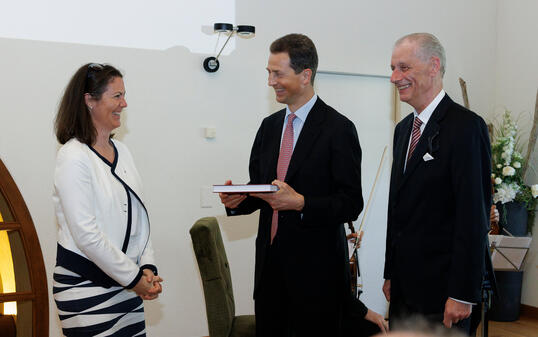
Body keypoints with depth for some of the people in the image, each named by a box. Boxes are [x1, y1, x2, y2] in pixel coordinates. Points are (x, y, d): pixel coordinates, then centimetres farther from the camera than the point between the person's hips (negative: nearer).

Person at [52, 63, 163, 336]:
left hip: (127, 283, 7)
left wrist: (147, 267, -1)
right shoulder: (73, 157, -13)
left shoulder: (121, 151, 10)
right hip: (85, 286, -7)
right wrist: (133, 277, -13)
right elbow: (86, 234, -18)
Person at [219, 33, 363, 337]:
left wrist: (301, 203, -24)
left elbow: (351, 204, -12)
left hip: (316, 267, -6)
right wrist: (237, 200, -3)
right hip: (271, 261, 6)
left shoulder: (338, 129, -8)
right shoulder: (269, 125, 12)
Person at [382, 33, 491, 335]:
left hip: (441, 289, -7)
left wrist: (462, 294, -19)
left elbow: (474, 216, -17)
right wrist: (391, 274, 15)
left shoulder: (466, 126, -13)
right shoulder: (404, 129, 13)